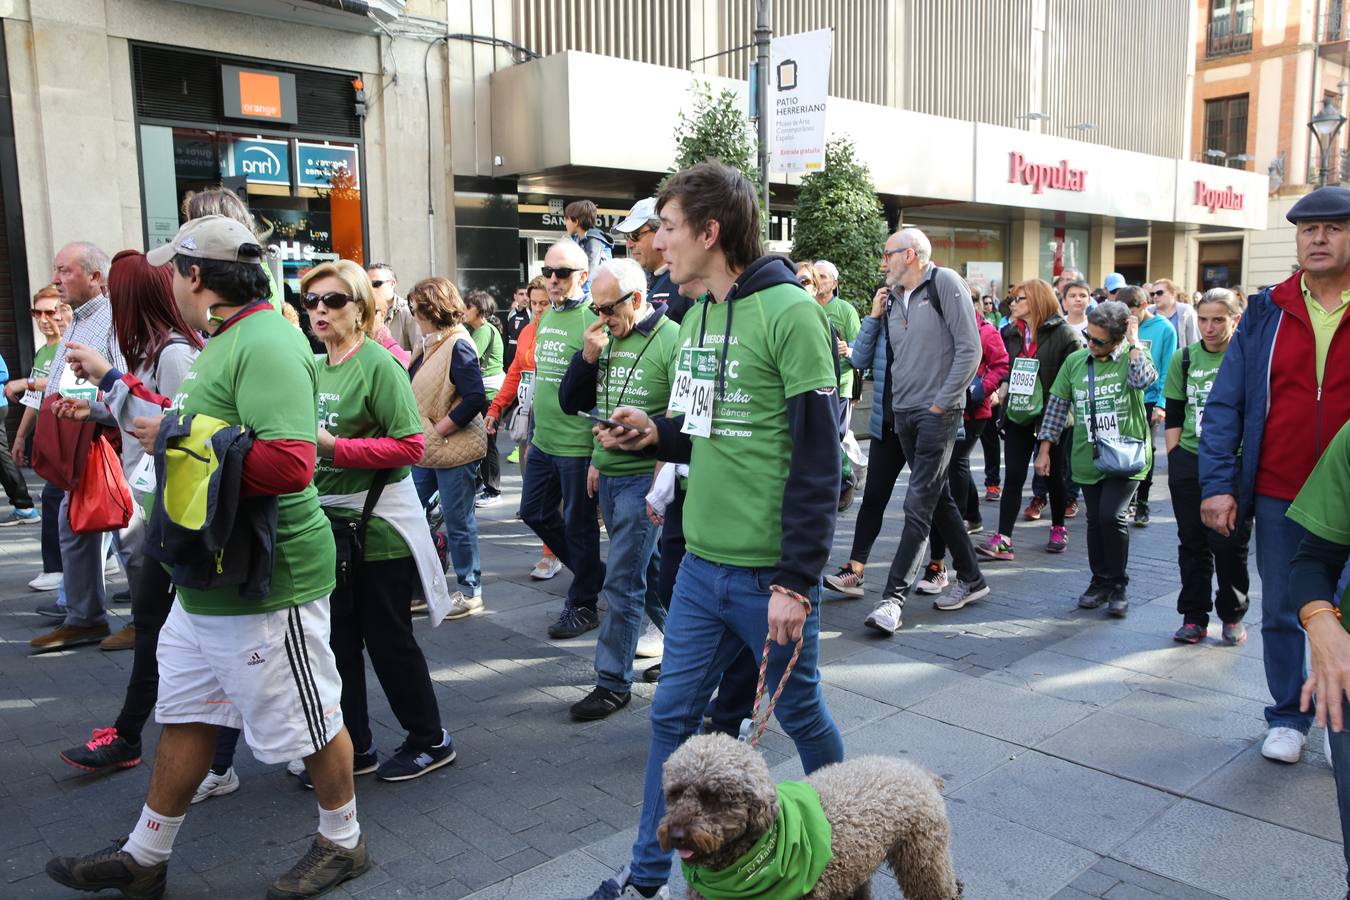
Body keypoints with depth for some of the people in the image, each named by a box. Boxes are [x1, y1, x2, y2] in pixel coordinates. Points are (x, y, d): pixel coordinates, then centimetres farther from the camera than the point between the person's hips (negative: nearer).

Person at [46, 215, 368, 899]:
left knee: (310, 722, 8)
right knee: (183, 716, 20)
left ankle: (342, 842, 29)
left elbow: (288, 462, -32)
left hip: (266, 586, -10)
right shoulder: (230, 340, 12)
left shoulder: (266, 343, -21)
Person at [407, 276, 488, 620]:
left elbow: (475, 399, -22)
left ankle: (470, 591, 18)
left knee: (458, 521, 2)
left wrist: (437, 430, -18)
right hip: (426, 450, 9)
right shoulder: (429, 344, 12)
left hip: (455, 450, -9)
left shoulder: (458, 345, -15)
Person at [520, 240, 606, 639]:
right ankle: (594, 572, 34)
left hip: (577, 445, -9)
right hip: (543, 441, 9)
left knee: (579, 524, 4)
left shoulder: (591, 319, -15)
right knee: (534, 512, 17)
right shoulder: (545, 317, 12)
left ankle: (582, 606, 20)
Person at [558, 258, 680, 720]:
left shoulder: (671, 341, -12)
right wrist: (587, 357, -6)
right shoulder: (605, 340, 8)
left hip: (643, 478, -7)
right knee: (648, 573, 18)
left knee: (622, 582, -3)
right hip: (607, 476, 7)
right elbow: (570, 403, 9)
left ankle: (613, 682, 9)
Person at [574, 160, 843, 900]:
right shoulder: (698, 316, 9)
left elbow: (817, 458, -16)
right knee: (672, 714, 12)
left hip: (771, 574, -7)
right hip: (702, 563, 7)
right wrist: (656, 433, -1)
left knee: (798, 710, 13)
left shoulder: (788, 312, -14)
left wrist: (797, 581, -18)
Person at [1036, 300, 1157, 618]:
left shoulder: (1132, 357, -3)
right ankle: (1100, 582, 25)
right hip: (1088, 457, 4)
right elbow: (1057, 404, 8)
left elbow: (1143, 378, -27)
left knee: (1111, 516, -14)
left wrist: (1134, 341, -17)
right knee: (1095, 520, 10)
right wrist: (1044, 449, 6)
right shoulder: (1075, 361, 5)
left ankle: (1117, 585, 4)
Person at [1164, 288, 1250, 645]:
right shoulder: (1184, 359, 6)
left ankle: (1233, 615, 19)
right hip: (1189, 464, 3)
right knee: (1192, 543, 8)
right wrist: (1174, 461, 3)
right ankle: (1194, 617, 19)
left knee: (1229, 543, -2)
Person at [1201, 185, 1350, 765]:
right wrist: (1217, 484, -7)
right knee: (1281, 612, 12)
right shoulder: (1266, 313, 1)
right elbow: (1225, 403, 0)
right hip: (1278, 498, 1)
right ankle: (1288, 717, 29)